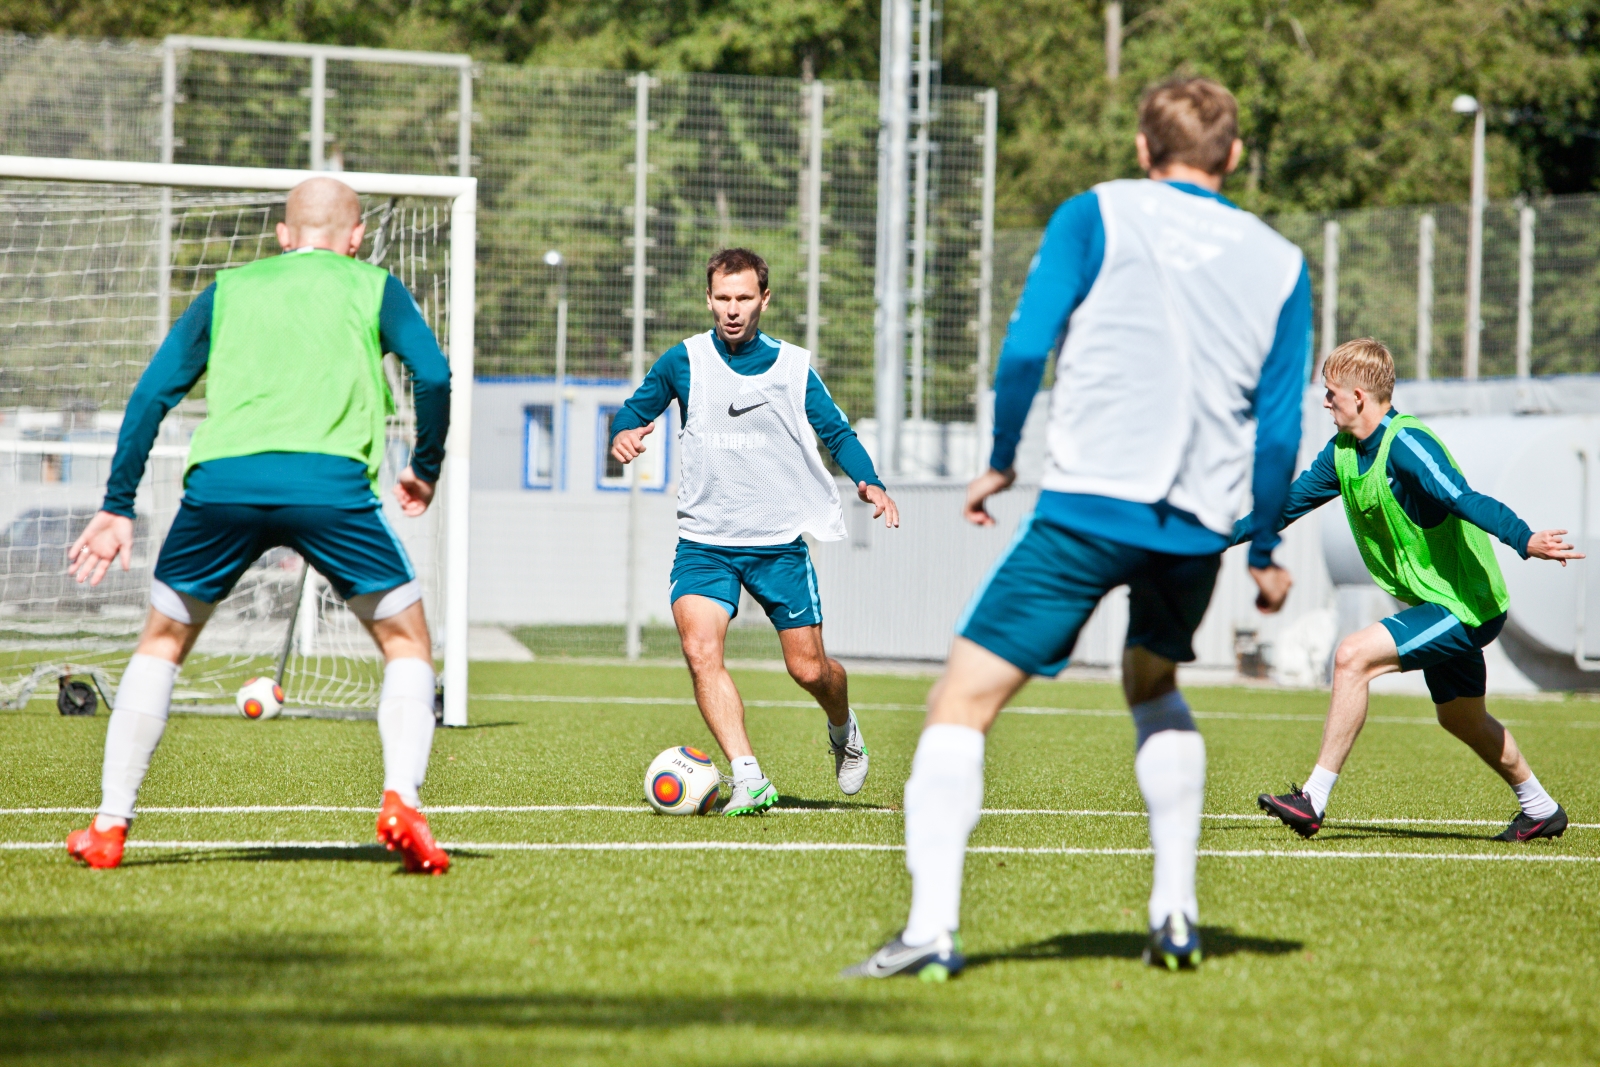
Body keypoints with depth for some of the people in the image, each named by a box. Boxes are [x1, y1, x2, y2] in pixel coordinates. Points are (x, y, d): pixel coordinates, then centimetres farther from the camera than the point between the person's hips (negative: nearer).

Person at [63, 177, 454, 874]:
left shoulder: (228, 291, 27)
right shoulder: (372, 288, 21)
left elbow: (153, 392, 19)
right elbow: (433, 375, 5)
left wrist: (117, 506, 20)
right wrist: (425, 469, 20)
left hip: (221, 481, 2)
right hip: (331, 479, -2)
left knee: (163, 642, 22)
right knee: (407, 645, 14)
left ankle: (109, 826, 16)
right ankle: (401, 801, -9)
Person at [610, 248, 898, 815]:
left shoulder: (793, 366, 2)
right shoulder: (684, 360, 2)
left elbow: (837, 433, 9)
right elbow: (636, 408, 13)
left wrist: (869, 482, -9)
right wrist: (623, 433, -11)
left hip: (779, 543, 0)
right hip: (704, 543, 0)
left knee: (809, 669, 2)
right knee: (700, 651, -23)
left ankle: (844, 729, 37)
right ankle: (748, 778, -23)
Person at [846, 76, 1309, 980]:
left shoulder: (1099, 216, 4)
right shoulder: (1281, 265, 12)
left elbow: (1026, 349, -4)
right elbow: (1279, 428, 9)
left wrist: (1001, 461, 9)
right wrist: (1266, 551, 19)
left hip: (1089, 503, -4)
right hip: (1201, 523, 4)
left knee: (966, 698, -5)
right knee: (1155, 684, 31)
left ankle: (932, 929, -20)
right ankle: (1176, 916, 25)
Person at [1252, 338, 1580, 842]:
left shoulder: (1405, 445, -23)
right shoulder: (1343, 453, 5)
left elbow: (1463, 499, -37)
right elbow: (1291, 501, 18)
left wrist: (1524, 540, -52)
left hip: (1464, 607, -10)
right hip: (1440, 604, 10)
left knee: (1352, 657, -20)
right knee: (1461, 719, 23)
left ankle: (1314, 799, -17)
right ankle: (1540, 810, 42)